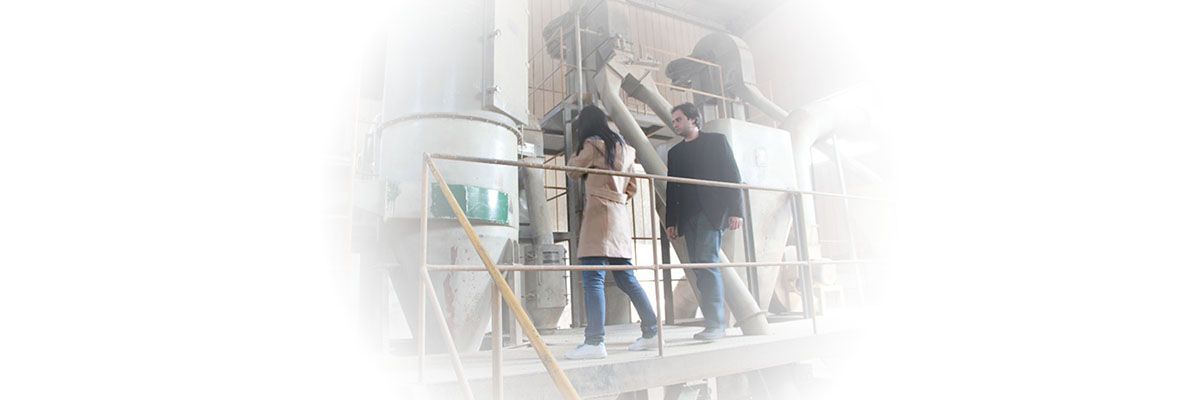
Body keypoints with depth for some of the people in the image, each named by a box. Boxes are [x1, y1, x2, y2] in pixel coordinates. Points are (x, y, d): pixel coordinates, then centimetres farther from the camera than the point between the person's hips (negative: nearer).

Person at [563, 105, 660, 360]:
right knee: (626, 278, 12)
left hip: (599, 212, -8)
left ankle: (594, 342, -15)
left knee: (593, 279, -11)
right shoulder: (623, 147, 20)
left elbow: (573, 170, 7)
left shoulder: (592, 143, -2)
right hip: (620, 215, 8)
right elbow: (632, 187, 22)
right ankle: (652, 332, 14)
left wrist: (578, 153, 22)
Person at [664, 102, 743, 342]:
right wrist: (671, 222, 9)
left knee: (708, 263, -15)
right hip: (688, 217, 5)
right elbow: (671, 189, 17)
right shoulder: (674, 152, 21)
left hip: (712, 212, -5)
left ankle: (716, 324, -13)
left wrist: (735, 210, -10)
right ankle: (713, 323, 4)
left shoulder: (716, 141, 8)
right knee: (699, 268, 0)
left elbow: (733, 177, 1)